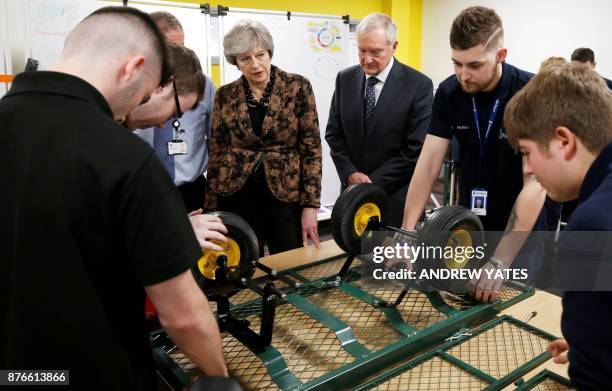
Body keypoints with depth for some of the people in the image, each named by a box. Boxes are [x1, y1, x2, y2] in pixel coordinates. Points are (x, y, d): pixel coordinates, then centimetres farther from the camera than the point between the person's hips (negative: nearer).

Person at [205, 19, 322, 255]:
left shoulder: (297, 87, -4)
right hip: (237, 196, 2)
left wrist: (310, 204, -9)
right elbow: (217, 153, 6)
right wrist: (211, 209, 5)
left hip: (286, 195, -1)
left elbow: (311, 147, -4)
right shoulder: (225, 96, 2)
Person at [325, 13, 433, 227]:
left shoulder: (419, 85, -11)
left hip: (396, 196, -3)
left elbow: (416, 149, -12)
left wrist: (374, 182, -13)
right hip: (353, 191, 4)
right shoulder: (345, 79, 2)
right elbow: (334, 133, 6)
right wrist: (350, 173, -8)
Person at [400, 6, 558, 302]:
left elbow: (535, 182, -27)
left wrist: (500, 261, -33)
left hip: (520, 231, -4)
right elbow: (428, 163, -12)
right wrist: (407, 231, -23)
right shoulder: (448, 93, -9)